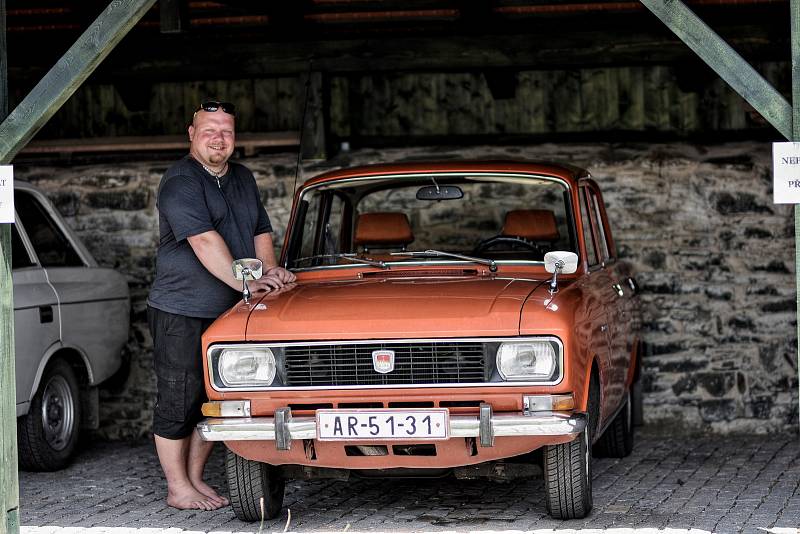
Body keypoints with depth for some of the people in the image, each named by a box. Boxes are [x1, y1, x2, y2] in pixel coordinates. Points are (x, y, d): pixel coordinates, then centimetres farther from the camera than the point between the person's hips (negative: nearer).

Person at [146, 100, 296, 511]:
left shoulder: (242, 179, 14)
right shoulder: (180, 183, -13)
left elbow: (260, 231, 19)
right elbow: (204, 241, -24)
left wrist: (269, 268, 0)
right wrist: (247, 283, -29)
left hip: (228, 313, 8)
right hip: (180, 311, -8)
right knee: (179, 401, -1)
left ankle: (195, 478, 22)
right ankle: (178, 489, 5)